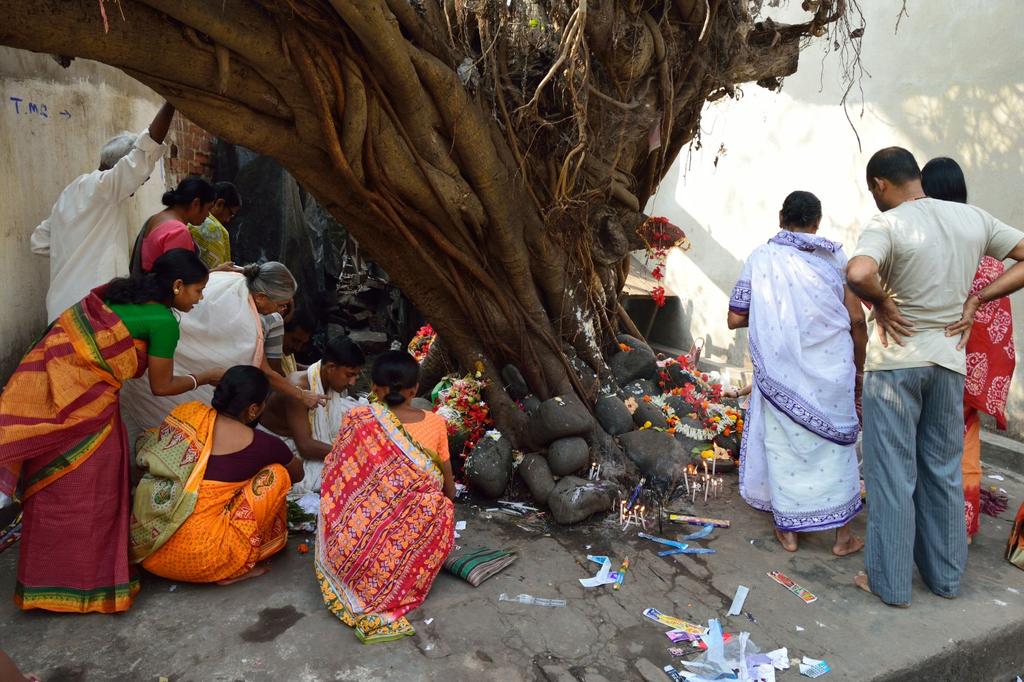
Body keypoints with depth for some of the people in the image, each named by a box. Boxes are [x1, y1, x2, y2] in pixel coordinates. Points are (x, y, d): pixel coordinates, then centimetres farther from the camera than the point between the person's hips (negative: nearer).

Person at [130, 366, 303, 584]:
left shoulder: (187, 412, 4)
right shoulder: (257, 444, -9)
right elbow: (297, 473, 12)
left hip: (142, 548, 7)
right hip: (196, 560, -7)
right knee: (276, 474, 4)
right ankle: (233, 569, 11)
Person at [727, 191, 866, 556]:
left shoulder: (760, 258, -1)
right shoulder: (834, 256, 0)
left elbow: (735, 318, -1)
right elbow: (856, 319, -2)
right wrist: (858, 368, 10)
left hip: (781, 372, 0)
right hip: (830, 371, 1)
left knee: (783, 446, 12)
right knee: (834, 444, 13)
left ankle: (788, 530, 22)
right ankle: (842, 533, 22)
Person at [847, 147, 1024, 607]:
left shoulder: (886, 225, -15)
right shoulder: (973, 218, 3)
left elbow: (858, 274, -35)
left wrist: (881, 303, -16)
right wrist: (976, 299, 4)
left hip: (895, 361, -5)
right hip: (950, 361, 5)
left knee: (893, 474, 5)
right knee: (944, 471, 17)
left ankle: (890, 582, 15)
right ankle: (946, 577, 29)